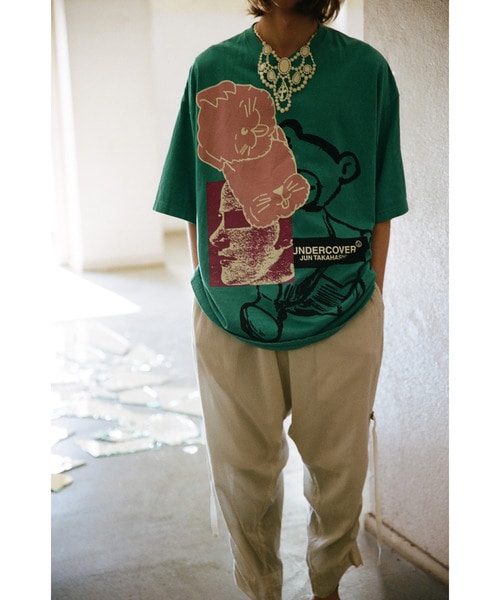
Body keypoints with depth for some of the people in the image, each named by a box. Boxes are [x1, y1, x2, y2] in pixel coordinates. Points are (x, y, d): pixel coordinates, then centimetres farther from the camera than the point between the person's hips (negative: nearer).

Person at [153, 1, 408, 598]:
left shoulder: (368, 70, -3)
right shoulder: (211, 68, 0)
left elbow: (380, 207, 1)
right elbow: (195, 206, 5)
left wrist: (369, 298, -1)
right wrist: (209, 291, 3)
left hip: (340, 323, 0)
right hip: (232, 323, 1)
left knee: (338, 469, 15)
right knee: (243, 471, 14)